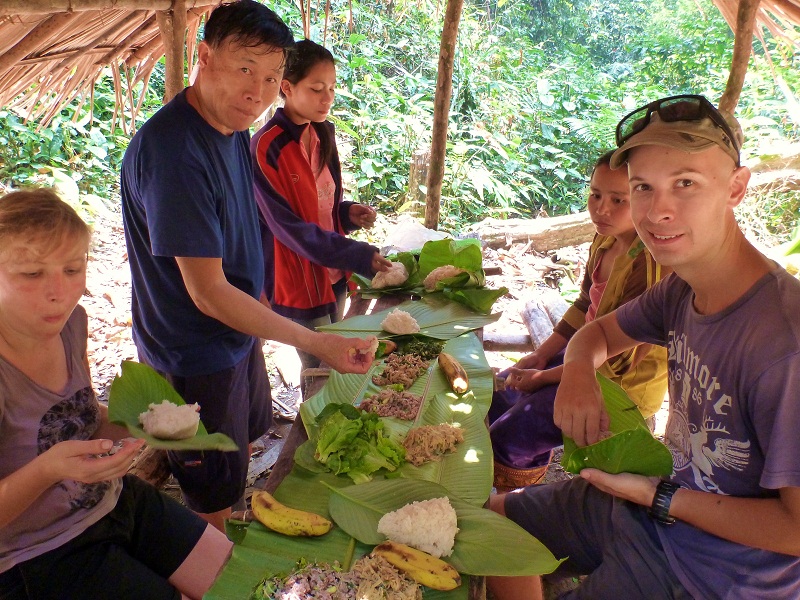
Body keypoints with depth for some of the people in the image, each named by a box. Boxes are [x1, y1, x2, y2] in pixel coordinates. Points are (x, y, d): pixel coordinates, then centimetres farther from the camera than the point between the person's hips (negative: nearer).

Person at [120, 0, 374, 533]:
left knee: (249, 435, 29)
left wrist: (257, 301, 15)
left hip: (239, 329, 9)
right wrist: (317, 343, -30)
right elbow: (208, 293, -31)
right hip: (197, 355, -9)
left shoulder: (234, 125, -3)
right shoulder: (173, 151, -33)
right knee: (214, 494, 13)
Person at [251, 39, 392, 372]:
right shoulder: (266, 148, -18)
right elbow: (289, 226, -21)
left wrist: (349, 213, -6)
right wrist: (359, 257, -27)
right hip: (298, 280, -7)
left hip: (333, 276, 7)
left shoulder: (322, 136, 6)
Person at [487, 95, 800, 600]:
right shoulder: (683, 289, -8)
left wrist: (659, 497, -21)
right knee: (496, 517, 17)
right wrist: (578, 371, -12)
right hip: (656, 499, 8)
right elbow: (599, 332, 11)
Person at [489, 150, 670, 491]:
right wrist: (539, 356, 1)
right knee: (501, 391, 14)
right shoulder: (605, 241, -3)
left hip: (625, 383, -9)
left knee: (507, 437, -14)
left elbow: (616, 360, -25)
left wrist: (543, 377, -16)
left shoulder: (650, 267, -29)